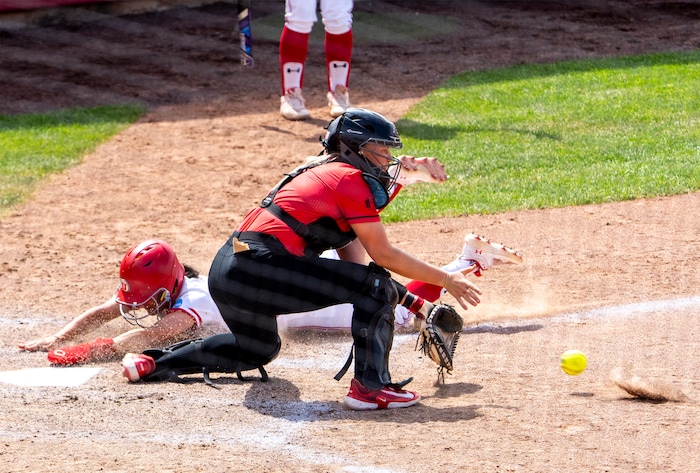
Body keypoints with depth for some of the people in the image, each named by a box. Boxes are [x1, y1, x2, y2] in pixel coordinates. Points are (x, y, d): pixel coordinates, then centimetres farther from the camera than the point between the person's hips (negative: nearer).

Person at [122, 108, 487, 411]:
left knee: (257, 349, 36)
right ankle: (370, 387, -12)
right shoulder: (350, 180, -3)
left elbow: (354, 262, 23)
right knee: (377, 286, -9)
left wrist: (413, 303, 19)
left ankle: (153, 363, 34)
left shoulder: (330, 175, 25)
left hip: (225, 272, 10)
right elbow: (383, 255, -3)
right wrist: (446, 280, 3)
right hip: (260, 269, -10)